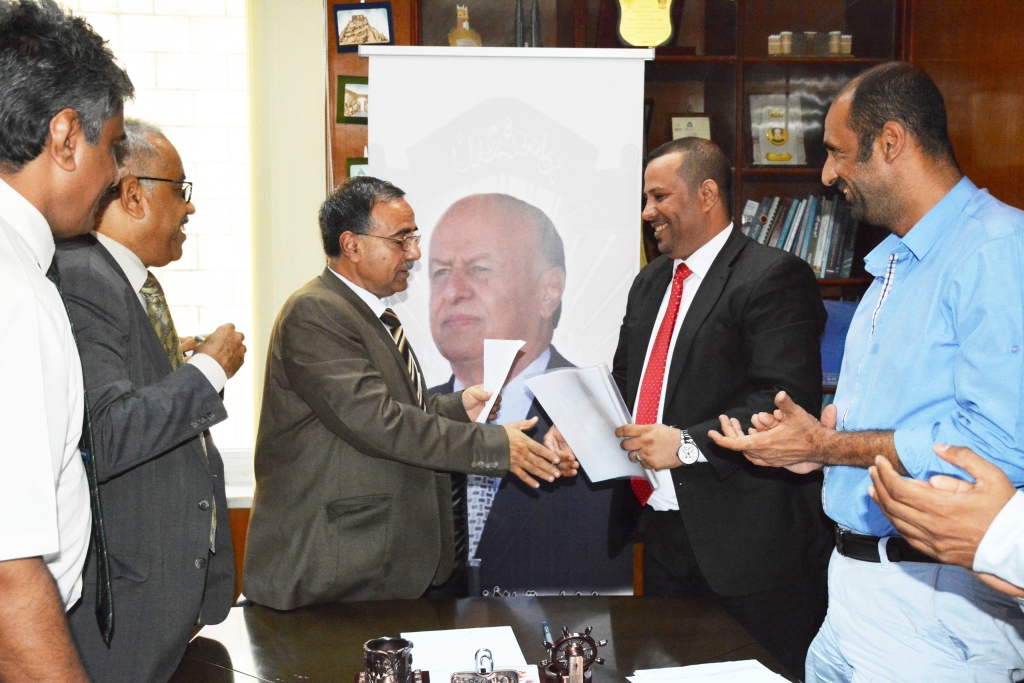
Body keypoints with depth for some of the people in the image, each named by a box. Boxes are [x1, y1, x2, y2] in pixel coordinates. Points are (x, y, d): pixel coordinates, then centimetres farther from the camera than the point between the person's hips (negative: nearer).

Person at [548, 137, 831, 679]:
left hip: (742, 544, -8)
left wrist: (689, 444, -26)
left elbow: (786, 403, -21)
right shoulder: (651, 281, 16)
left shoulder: (773, 278, -12)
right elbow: (623, 382, 20)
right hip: (663, 527, 8)